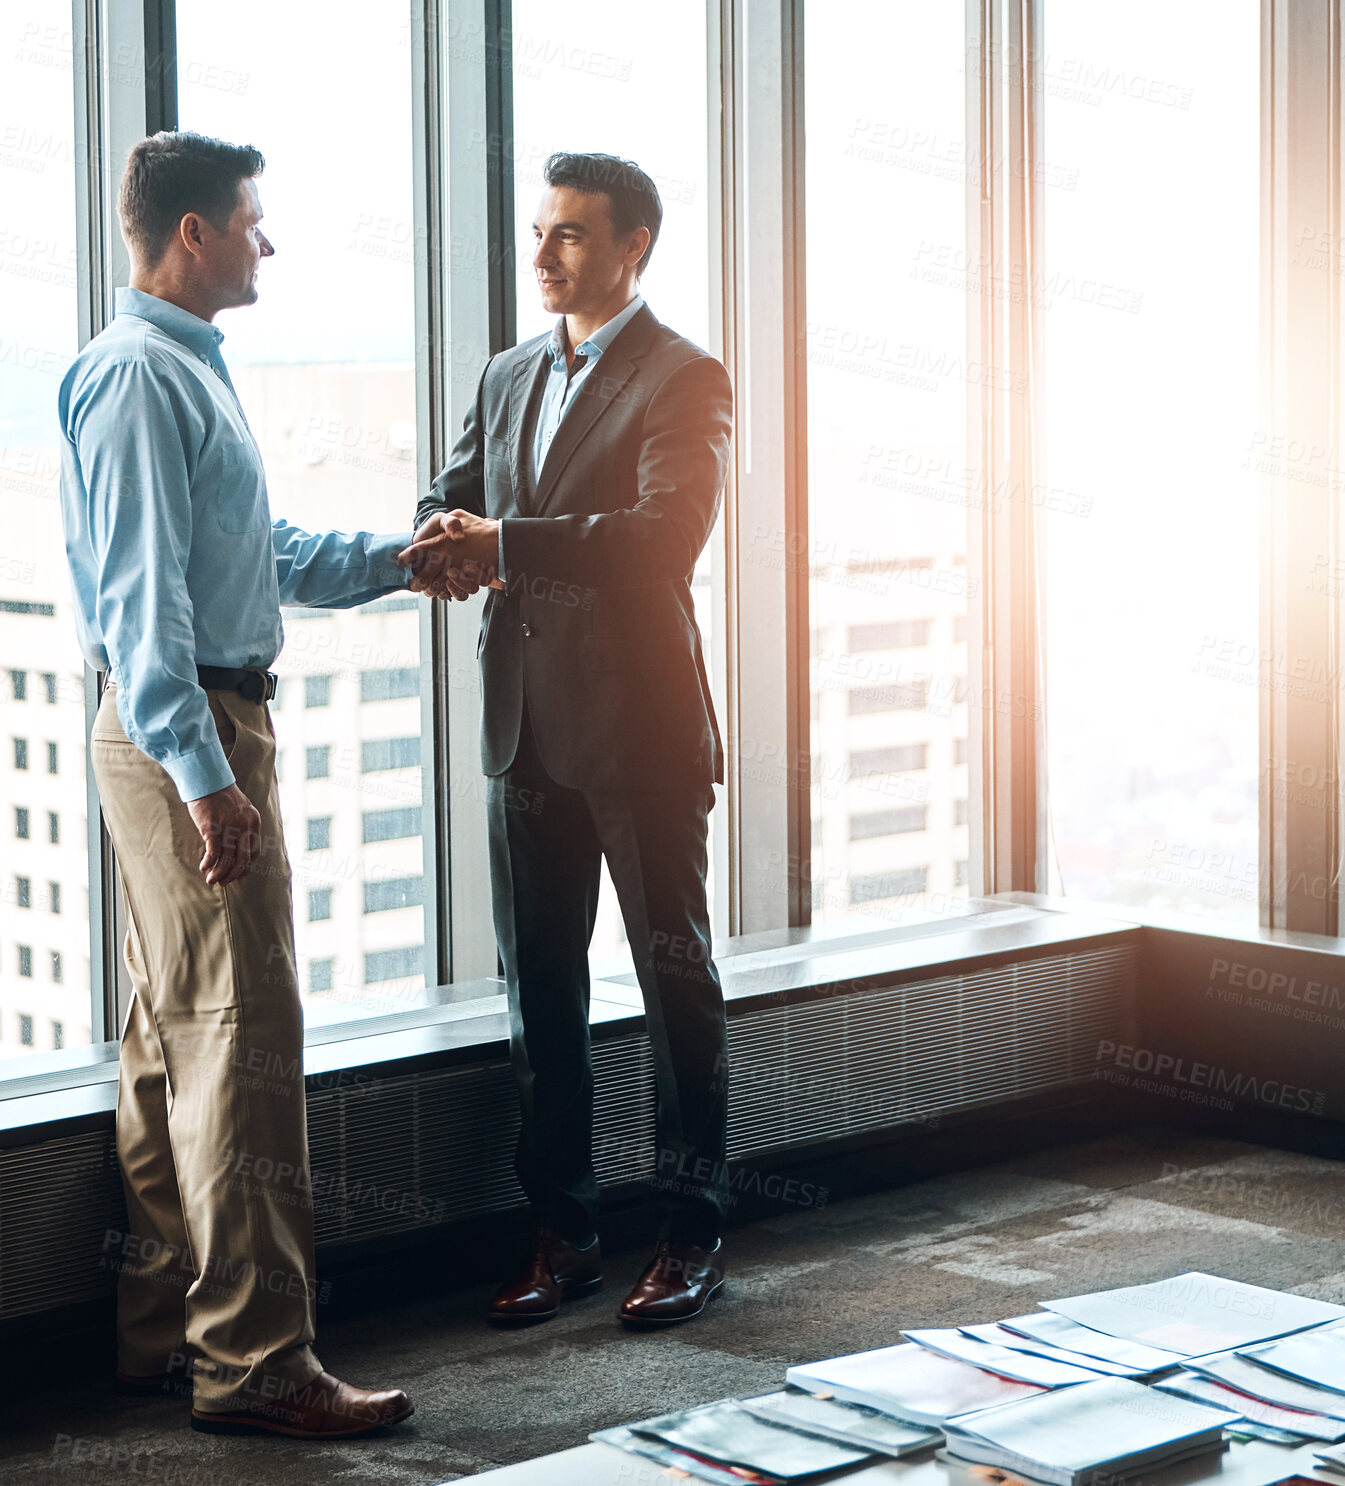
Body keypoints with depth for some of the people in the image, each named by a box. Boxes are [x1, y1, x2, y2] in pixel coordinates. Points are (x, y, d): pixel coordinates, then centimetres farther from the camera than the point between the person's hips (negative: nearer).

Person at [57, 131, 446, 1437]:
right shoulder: (136, 375, -13)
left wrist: (392, 559, 18)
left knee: (175, 1033, 14)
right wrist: (203, 772, -25)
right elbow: (139, 590, -21)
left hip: (206, 721, 11)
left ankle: (159, 1330, 23)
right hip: (184, 729, -11)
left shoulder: (188, 370, 19)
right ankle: (253, 1362, -6)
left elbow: (262, 555, 27)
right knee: (241, 1033, -10)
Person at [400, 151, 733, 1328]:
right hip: (528, 730, 7)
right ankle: (562, 1231, 19)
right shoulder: (508, 379, 16)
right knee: (539, 987, 10)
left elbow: (667, 533, -19)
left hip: (641, 728, -6)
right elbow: (454, 495, 11)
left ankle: (692, 1234, 12)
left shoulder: (685, 381, -6)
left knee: (675, 980, 3)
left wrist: (507, 547, -25)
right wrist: (447, 538, -14)